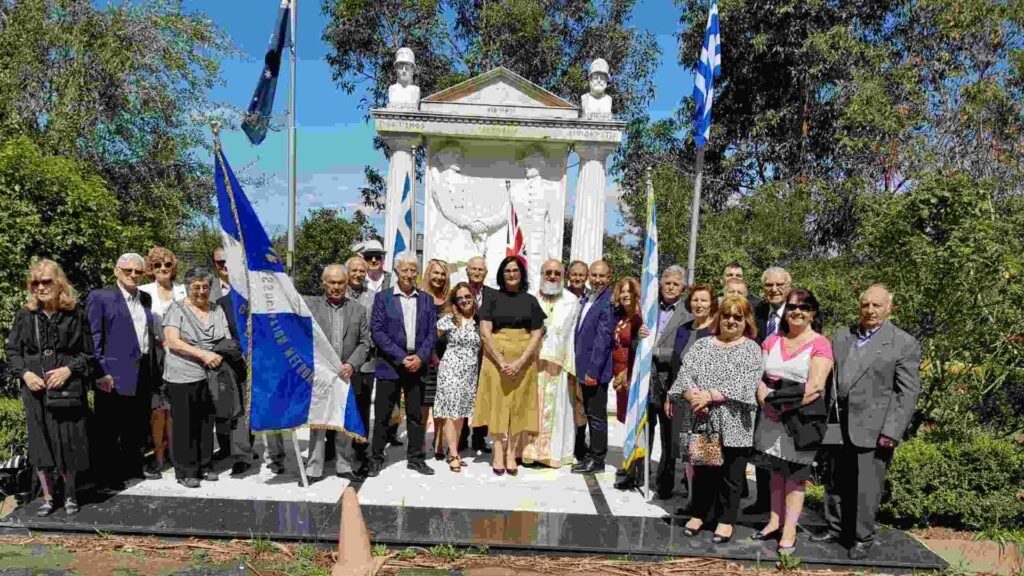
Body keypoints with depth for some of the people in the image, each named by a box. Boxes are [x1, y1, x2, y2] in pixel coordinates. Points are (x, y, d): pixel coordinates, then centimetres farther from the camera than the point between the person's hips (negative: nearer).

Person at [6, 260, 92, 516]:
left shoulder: (76, 315, -1)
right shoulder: (24, 316, 5)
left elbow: (88, 353, 3)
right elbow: (11, 350, 10)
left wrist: (69, 369, -13)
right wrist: (25, 373, -7)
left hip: (67, 388, -2)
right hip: (35, 389, 2)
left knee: (68, 441, 3)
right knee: (40, 442, 6)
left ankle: (70, 495, 21)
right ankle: (47, 497, 19)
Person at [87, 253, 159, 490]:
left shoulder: (145, 298, 14)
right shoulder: (100, 297, -5)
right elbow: (93, 338, -9)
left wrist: (154, 368, 12)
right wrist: (101, 373, -15)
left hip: (143, 373, 6)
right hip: (115, 374, -6)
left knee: (138, 427, 16)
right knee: (109, 431, 4)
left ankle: (133, 468, 30)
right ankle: (108, 475, 16)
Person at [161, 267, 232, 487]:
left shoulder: (217, 310, 14)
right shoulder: (177, 310, 0)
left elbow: (227, 341, 15)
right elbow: (173, 341, -11)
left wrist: (221, 356, -6)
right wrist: (202, 354, -19)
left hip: (211, 376, 4)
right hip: (183, 377, -4)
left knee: (207, 422, 9)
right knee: (184, 425, 1)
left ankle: (205, 466, 21)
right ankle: (185, 471, 10)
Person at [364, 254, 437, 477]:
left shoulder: (426, 300, 11)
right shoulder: (382, 298, 1)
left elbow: (432, 332, 7)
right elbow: (377, 331, -6)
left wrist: (420, 357, -8)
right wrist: (401, 358, -13)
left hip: (417, 364, 3)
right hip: (389, 365, -3)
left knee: (416, 415, 8)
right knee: (382, 415, 3)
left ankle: (415, 458, 19)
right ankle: (376, 459, 14)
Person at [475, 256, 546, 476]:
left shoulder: (530, 301, 7)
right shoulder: (493, 299, 5)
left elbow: (537, 335, 2)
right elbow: (485, 332, -4)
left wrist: (520, 362, -11)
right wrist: (501, 361, -14)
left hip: (523, 359, 1)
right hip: (496, 357, -1)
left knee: (518, 404, 2)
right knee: (497, 403, -1)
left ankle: (511, 453, 8)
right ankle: (498, 453, 4)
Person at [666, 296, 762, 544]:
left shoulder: (752, 350, 2)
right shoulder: (702, 345, 12)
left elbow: (745, 383, -11)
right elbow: (685, 373, 0)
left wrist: (711, 396, -19)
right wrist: (693, 396, -18)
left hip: (733, 423, -3)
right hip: (701, 420, 3)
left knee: (730, 475, 5)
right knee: (702, 469, 11)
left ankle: (726, 520, 19)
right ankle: (699, 513, 26)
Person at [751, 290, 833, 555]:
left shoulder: (820, 344, -6)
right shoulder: (772, 340, 10)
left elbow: (814, 386, -14)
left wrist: (782, 405, -16)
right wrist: (766, 401, -12)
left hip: (802, 420, -4)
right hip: (771, 418, 4)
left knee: (795, 476, 3)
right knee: (777, 472, 14)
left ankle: (789, 533, 12)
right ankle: (775, 522, 25)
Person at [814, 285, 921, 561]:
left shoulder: (905, 344, -4)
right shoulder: (842, 335, 11)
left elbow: (908, 393, -7)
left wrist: (891, 432, -13)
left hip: (873, 428, -4)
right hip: (838, 425, 5)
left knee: (866, 487, 3)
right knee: (836, 483, 14)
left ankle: (863, 538, 20)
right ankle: (836, 529, 29)